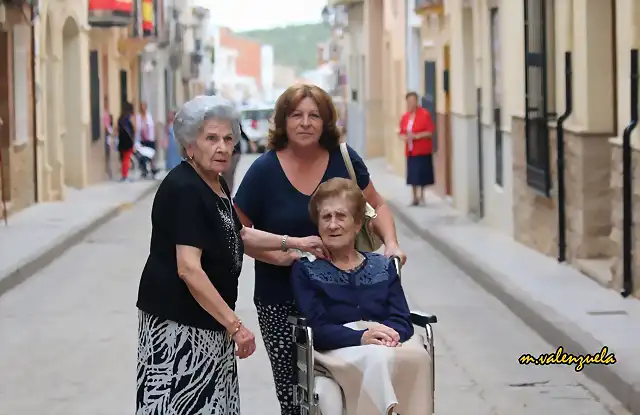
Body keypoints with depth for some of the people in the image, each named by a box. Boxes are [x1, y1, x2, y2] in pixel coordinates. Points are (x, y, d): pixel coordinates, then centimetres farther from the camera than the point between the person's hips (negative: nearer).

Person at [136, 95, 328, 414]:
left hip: (208, 321, 9)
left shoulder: (216, 185, 9)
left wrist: (294, 242, 21)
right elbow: (189, 269, -24)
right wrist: (234, 325, -23)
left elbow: (237, 234, 27)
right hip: (178, 323, -9)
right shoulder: (184, 189, -18)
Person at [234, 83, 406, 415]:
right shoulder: (264, 171, -7)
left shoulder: (343, 160, -1)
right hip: (281, 302, -1)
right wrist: (277, 254, -15)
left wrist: (391, 243, -3)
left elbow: (377, 205, 14)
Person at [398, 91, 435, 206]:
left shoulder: (425, 114, -10)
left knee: (422, 174, -3)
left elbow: (430, 132, -12)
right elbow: (401, 133, 14)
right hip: (410, 151, 5)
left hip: (422, 150, -5)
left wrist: (416, 136, -21)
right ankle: (415, 197, 14)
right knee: (412, 175, 5)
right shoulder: (405, 117, 8)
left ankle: (421, 195, 13)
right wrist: (405, 137, -9)